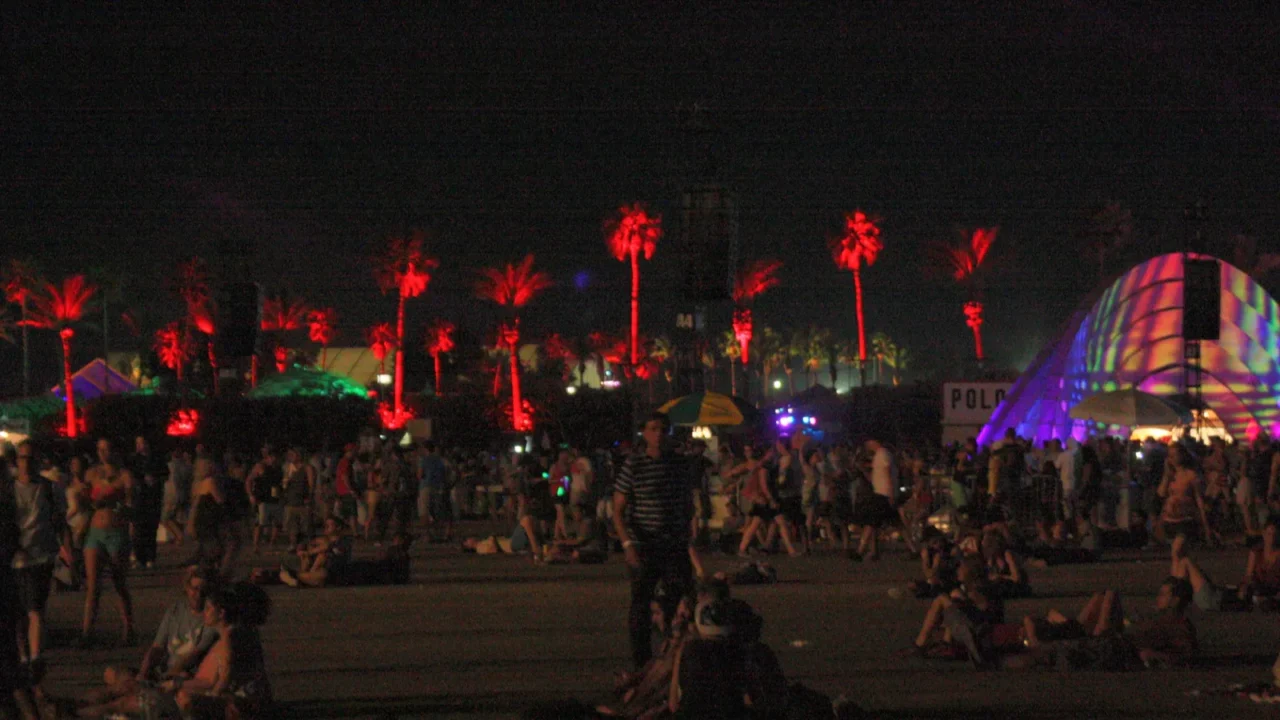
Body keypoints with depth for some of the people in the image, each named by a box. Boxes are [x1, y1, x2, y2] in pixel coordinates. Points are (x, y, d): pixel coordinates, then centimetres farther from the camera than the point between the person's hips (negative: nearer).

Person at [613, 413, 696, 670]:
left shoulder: (680, 463, 5)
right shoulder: (634, 465, -5)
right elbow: (618, 510, -5)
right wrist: (627, 544, -16)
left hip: (676, 549, 3)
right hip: (644, 550, -3)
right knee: (641, 607, 6)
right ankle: (641, 663, 15)